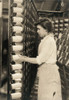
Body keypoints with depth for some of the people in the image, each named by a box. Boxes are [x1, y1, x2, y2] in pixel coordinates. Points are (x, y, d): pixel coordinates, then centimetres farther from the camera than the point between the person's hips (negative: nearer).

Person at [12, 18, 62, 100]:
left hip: (49, 72, -9)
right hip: (45, 72, 9)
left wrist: (24, 59, -9)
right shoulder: (45, 40, 12)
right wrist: (27, 58, 10)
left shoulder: (49, 41, -17)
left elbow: (39, 60, -19)